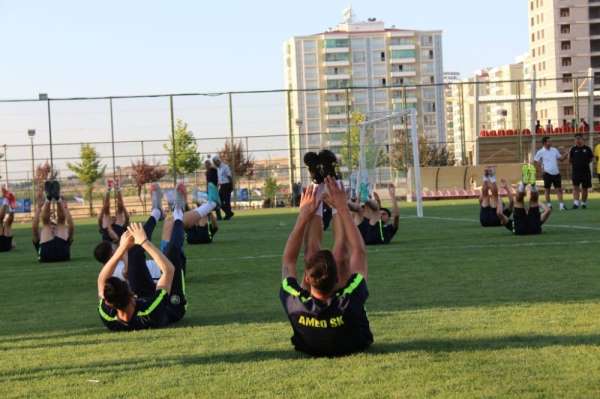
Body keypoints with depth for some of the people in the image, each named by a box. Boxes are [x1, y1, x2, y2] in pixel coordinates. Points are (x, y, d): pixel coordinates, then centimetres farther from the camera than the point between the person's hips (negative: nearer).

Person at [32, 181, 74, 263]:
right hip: (47, 255, -1)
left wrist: (65, 208, 21)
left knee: (61, 220, 10)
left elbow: (71, 227, 24)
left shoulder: (65, 241, 44)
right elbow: (35, 227, 23)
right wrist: (39, 207, 19)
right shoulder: (40, 241, 43)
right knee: (45, 221, 10)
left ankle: (58, 199, -17)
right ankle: (48, 200, -16)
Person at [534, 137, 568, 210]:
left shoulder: (554, 150, 9)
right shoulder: (541, 152, -3)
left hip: (556, 173, 4)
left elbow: (561, 158, 14)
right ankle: (549, 205, 14)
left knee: (559, 189, -1)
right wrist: (542, 166, -6)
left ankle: (561, 205, -2)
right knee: (547, 190, 5)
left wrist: (565, 155, -6)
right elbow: (535, 161, 3)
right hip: (547, 173, -3)